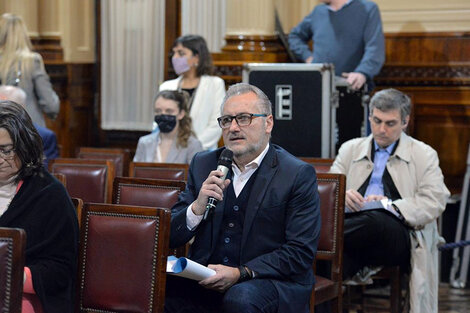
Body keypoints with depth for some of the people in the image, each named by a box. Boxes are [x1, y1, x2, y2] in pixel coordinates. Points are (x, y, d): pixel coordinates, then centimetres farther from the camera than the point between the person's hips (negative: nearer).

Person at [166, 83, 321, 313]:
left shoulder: (298, 175, -2)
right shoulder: (203, 164, 12)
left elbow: (301, 252, -8)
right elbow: (171, 238, 9)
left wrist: (241, 273, -18)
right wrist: (198, 207, -12)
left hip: (272, 281, -3)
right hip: (205, 279, 3)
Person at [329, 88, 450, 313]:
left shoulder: (424, 155, 17)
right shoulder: (350, 149, 25)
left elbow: (435, 202, 4)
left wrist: (391, 206, -12)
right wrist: (342, 196, -12)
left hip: (398, 237, -2)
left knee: (375, 220, -41)